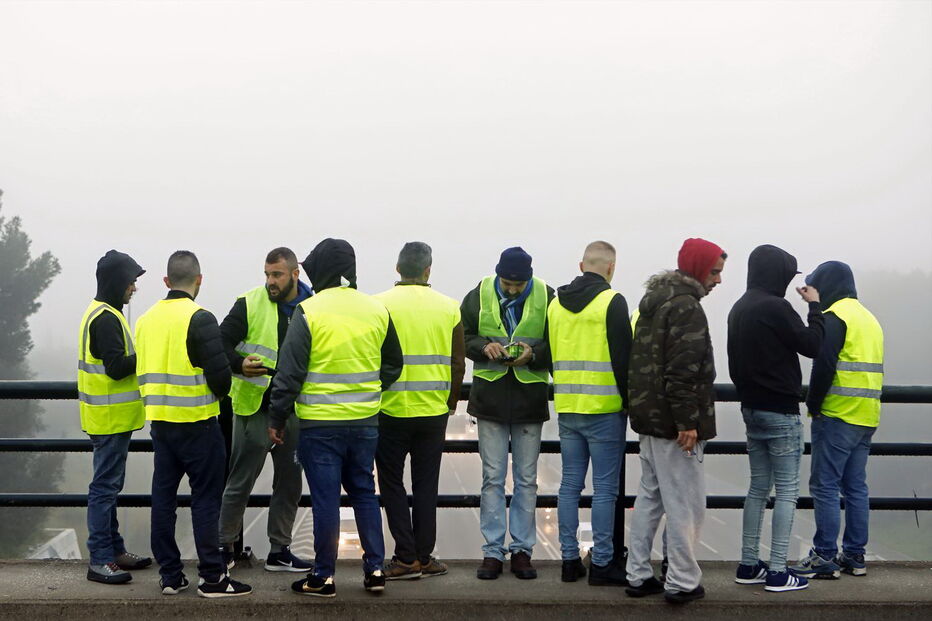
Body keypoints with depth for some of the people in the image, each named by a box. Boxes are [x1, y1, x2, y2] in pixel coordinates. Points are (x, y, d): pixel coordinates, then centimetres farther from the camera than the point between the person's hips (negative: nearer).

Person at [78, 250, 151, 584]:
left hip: (109, 417, 11)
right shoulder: (106, 319, -18)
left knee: (109, 485, 16)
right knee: (105, 487, -6)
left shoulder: (102, 314, 15)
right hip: (110, 418, -11)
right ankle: (100, 560, -2)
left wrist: (142, 354, 7)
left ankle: (114, 550, 25)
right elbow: (116, 366, -24)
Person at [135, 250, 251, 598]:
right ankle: (213, 578, 3)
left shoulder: (146, 319, 8)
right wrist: (220, 393, 5)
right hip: (197, 423, -6)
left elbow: (143, 370, 13)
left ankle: (170, 575, 17)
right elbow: (220, 372, -16)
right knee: (205, 498, 0)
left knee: (163, 496, 11)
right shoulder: (199, 318, -13)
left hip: (159, 421, 6)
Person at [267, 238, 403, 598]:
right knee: (364, 492, 16)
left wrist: (277, 419, -2)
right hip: (365, 421, 4)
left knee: (325, 498, 3)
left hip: (320, 423, -4)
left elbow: (289, 372, -10)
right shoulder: (377, 310, 3)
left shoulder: (308, 311, -10)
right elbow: (393, 365, 13)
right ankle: (375, 570, 18)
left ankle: (323, 577, 10)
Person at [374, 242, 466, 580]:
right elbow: (458, 363, 4)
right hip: (434, 412, 3)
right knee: (426, 485, 12)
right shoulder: (449, 307, 0)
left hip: (391, 410, -2)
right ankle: (424, 557, 15)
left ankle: (406, 558, 5)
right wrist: (451, 401, 19)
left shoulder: (380, 305, -8)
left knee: (392, 483, 8)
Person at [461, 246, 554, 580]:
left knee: (526, 479, 7)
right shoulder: (478, 297, -2)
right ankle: (492, 551, 11)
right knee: (492, 478, 4)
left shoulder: (547, 298, -4)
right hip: (490, 396, 0)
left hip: (530, 398, 0)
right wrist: (484, 347, -16)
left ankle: (522, 550, 16)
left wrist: (534, 354, -18)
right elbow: (463, 338, 5)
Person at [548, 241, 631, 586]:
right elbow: (623, 358, -12)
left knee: (570, 484, 11)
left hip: (567, 409, 6)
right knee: (605, 488, 0)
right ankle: (602, 564, 3)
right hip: (604, 409, -6)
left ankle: (570, 560, 15)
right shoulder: (612, 302, -9)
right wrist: (630, 402, -3)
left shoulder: (556, 304, 10)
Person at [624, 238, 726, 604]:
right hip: (673, 422, -10)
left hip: (648, 416, 10)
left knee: (649, 495, 15)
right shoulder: (686, 306, -16)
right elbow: (683, 369, -22)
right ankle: (682, 583, 3)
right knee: (685, 503, -2)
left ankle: (638, 576, 20)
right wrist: (687, 421, -22)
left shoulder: (654, 300, 15)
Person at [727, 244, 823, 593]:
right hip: (781, 412, -9)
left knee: (759, 487, 14)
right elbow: (812, 345, -12)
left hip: (752, 409, 9)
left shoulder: (738, 309, 11)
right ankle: (777, 572, -1)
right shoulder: (775, 307, -17)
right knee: (787, 490, -2)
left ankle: (748, 565, 16)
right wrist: (814, 305, 0)